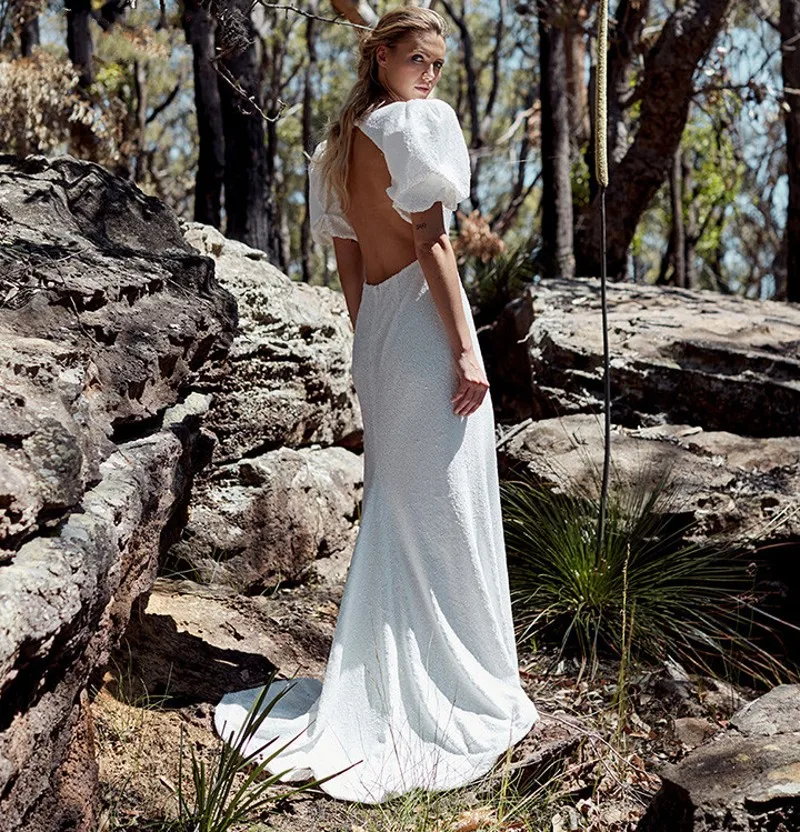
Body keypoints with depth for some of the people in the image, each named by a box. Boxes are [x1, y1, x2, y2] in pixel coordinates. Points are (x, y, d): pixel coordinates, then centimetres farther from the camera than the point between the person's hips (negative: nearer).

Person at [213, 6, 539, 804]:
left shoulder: (337, 146, 15)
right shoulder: (418, 120, -8)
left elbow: (347, 263, 15)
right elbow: (432, 242, -16)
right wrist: (465, 349, -16)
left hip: (376, 332, 8)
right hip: (426, 324, -8)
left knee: (390, 510, 15)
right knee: (447, 511, 0)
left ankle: (378, 682, 22)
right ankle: (465, 687, 11)